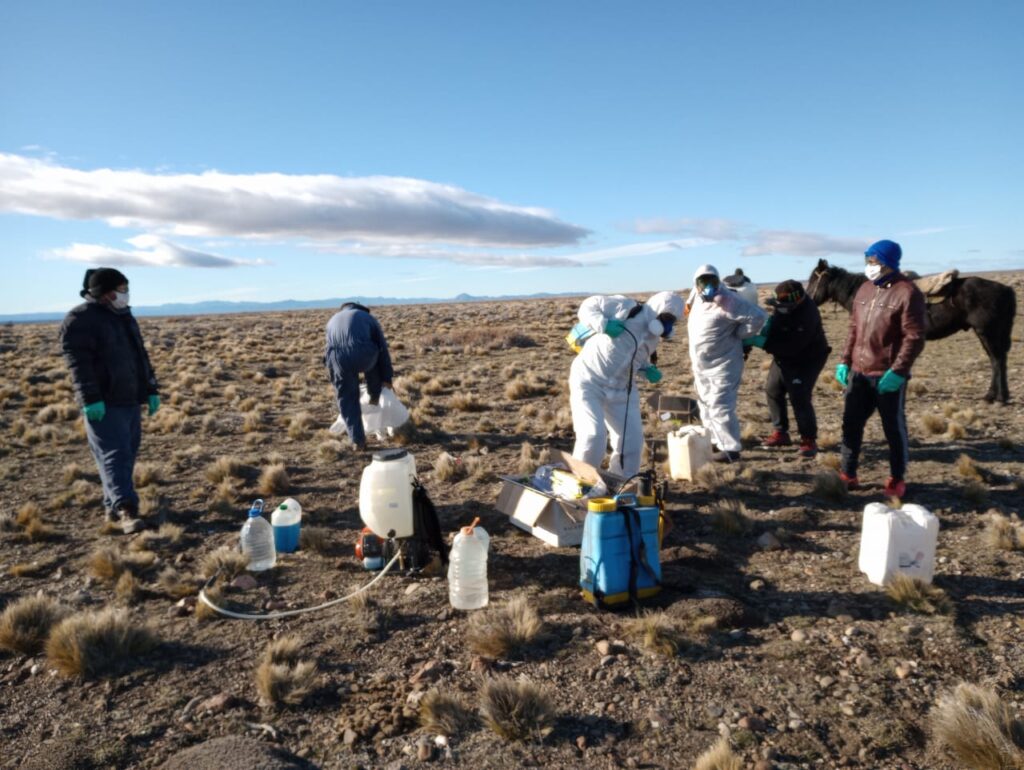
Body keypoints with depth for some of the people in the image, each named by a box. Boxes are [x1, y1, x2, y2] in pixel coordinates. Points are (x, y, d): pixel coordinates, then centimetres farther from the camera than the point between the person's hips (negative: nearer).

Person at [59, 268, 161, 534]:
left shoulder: (124, 316, 16)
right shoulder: (81, 320, -10)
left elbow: (140, 356, 21)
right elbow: (78, 363, -17)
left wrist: (151, 390, 17)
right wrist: (91, 399, -23)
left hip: (129, 400, 9)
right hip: (104, 404, -8)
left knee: (128, 453, 11)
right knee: (115, 455, -12)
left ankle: (113, 507, 21)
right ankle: (126, 510, -16)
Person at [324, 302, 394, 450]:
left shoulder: (333, 320, 36)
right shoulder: (368, 318, 27)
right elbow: (382, 348, 23)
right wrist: (387, 377, 28)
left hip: (337, 358, 2)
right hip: (364, 356, -2)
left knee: (347, 399, 16)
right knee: (375, 354, 34)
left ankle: (358, 440, 15)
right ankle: (374, 396, 39)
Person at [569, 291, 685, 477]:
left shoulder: (653, 338, 8)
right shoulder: (626, 308, -14)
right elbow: (588, 307, -11)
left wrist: (648, 371, -1)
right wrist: (604, 324, -29)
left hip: (621, 390, 7)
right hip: (589, 381, -7)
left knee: (632, 441, 5)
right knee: (593, 435, -18)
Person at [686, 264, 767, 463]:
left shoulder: (728, 300, -20)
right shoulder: (696, 298, 5)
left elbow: (757, 316, -24)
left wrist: (738, 335, -14)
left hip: (722, 366, -9)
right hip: (701, 366, 9)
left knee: (720, 407, -8)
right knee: (706, 406, 18)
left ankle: (731, 449, 1)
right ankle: (715, 441, 33)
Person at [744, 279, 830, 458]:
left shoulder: (807, 316, -34)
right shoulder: (784, 306, -11)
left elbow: (791, 348, -36)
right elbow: (775, 328, 2)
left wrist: (761, 342, -37)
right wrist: (767, 328, -21)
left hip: (807, 359, -8)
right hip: (784, 356, 8)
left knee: (799, 397, -15)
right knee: (772, 390, 8)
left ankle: (809, 440, 0)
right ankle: (780, 433, 22)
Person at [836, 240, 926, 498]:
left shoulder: (907, 293, -11)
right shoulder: (865, 288, 10)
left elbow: (914, 338, -15)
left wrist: (897, 371, -22)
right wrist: (844, 361, 9)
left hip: (888, 375, -6)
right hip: (858, 372, 6)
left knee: (893, 427, 8)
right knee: (851, 424, 11)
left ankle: (897, 478, 24)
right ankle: (847, 474, 24)